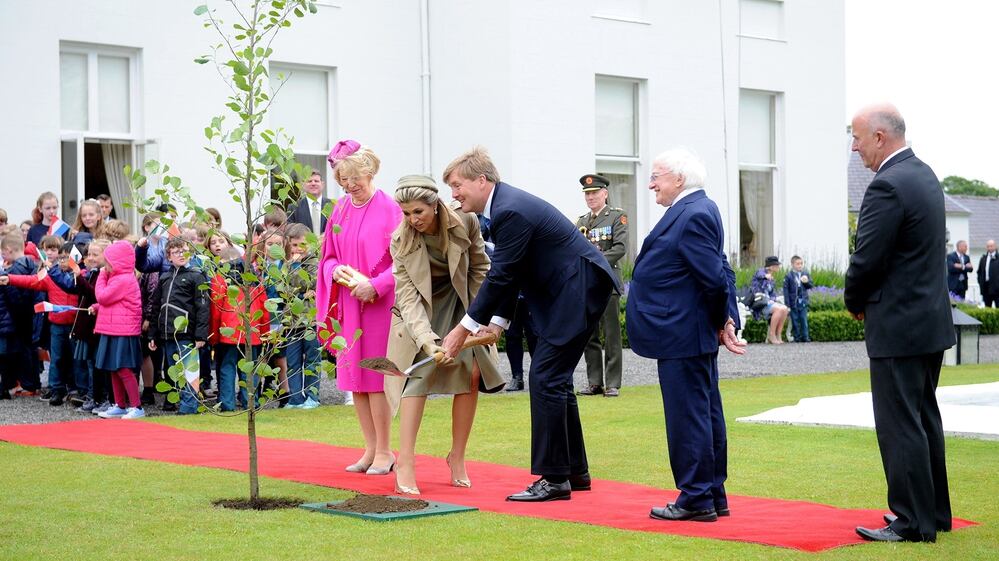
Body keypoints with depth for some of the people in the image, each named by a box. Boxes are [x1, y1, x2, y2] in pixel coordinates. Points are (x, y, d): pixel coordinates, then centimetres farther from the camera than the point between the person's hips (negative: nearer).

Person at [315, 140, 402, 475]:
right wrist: (336, 270, -6)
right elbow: (328, 258, 15)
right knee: (355, 378, 8)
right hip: (348, 303, 6)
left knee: (375, 377, -4)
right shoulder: (340, 211, 8)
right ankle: (371, 449, 16)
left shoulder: (388, 209, -8)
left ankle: (384, 453, 5)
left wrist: (375, 285, -20)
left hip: (378, 303, -6)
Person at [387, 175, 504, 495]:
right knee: (419, 373, -18)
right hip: (422, 308, -2)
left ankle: (457, 457, 3)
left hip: (461, 303, 2)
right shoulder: (401, 241, -22)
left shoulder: (465, 223, -19)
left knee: (472, 373, -9)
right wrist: (427, 340, -38)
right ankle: (405, 462, -19)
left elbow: (480, 267, -3)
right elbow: (407, 296, -25)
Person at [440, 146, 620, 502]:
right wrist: (498, 321, 8)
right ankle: (575, 471, 22)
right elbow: (507, 273, 15)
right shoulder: (504, 206, 10)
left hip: (580, 288, -11)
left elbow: (500, 276, -21)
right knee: (554, 379, 14)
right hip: (568, 290, 11)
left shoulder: (511, 211, -22)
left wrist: (465, 329, -15)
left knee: (546, 378, -11)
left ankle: (554, 479, -7)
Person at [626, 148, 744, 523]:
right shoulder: (696, 210, 14)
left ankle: (695, 499, 1)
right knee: (706, 414, 14)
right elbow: (721, 272, 14)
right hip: (693, 336, 11)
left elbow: (715, 277, -21)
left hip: (683, 336, -11)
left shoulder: (694, 215, -18)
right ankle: (713, 497, 22)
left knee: (688, 417, -5)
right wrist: (728, 320, 7)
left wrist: (721, 322, -7)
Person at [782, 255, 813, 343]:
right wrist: (787, 305, -10)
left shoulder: (806, 274, 7)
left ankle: (805, 337, 6)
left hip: (803, 303, 3)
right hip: (793, 303, -2)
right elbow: (786, 291, -5)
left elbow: (811, 286, 9)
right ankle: (797, 337, 9)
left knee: (804, 320, 2)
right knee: (795, 321, 2)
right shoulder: (788, 276, -4)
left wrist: (807, 282, -14)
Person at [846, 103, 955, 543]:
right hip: (931, 320, 10)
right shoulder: (925, 175, 11)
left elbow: (867, 259, -20)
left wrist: (855, 303, 0)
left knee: (900, 425, -4)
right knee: (924, 417, 17)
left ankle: (912, 523, 1)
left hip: (898, 327, -10)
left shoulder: (888, 186, -19)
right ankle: (934, 511, 25)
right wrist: (864, 300, 13)